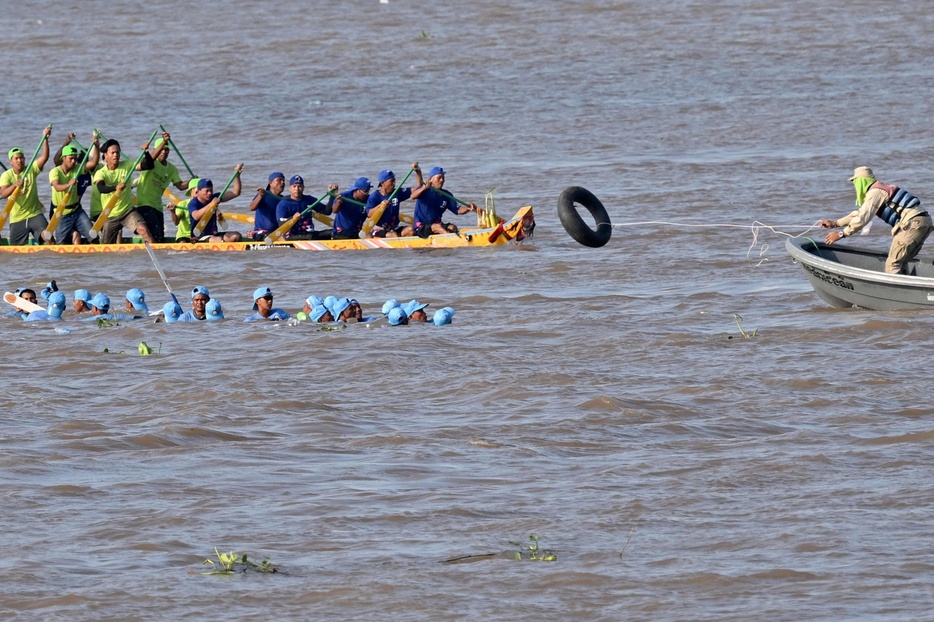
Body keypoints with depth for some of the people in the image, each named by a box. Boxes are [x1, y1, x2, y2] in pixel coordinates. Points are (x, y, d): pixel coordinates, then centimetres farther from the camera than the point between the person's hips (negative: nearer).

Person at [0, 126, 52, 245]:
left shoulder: (31, 170, 1)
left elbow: (44, 157, -12)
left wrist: (45, 138, -24)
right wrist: (15, 185, -41)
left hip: (35, 214, 0)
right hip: (17, 219, 0)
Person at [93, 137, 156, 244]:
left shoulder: (127, 165, -1)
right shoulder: (100, 173, -11)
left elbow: (148, 166, -5)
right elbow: (101, 188, -31)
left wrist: (146, 152, -25)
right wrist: (115, 187, -51)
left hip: (128, 211, 0)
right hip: (110, 215, 0)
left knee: (143, 229, -27)